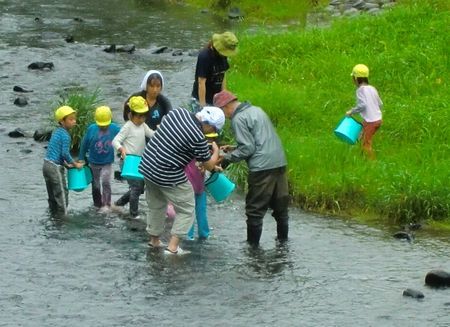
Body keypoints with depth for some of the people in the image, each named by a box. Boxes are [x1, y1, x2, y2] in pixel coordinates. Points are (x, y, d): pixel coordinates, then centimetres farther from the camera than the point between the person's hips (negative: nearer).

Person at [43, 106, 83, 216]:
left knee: (52, 196, 17)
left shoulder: (56, 132, 12)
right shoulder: (65, 135, -15)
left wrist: (66, 164, 17)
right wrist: (75, 164, -7)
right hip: (55, 168, -9)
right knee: (62, 194, -1)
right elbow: (65, 153, -20)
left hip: (46, 164, 9)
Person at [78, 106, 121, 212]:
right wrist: (81, 159, 6)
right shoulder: (91, 129, -10)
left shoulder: (115, 129, -10)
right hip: (94, 163, 2)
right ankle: (97, 205, 28)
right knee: (96, 185, 11)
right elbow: (84, 144, 0)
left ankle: (106, 205, -12)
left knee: (105, 182, -20)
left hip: (107, 163, -2)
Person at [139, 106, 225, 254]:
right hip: (169, 177, -8)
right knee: (186, 210, 8)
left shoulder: (177, 112, -1)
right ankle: (173, 246, 3)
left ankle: (154, 240, 38)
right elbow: (209, 165, -7)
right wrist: (216, 150, 13)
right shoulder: (198, 138, -21)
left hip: (147, 166, 8)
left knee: (156, 206, 26)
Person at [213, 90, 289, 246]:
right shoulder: (256, 110, 19)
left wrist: (226, 158, -3)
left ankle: (252, 244, 7)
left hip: (262, 167, -8)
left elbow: (247, 149, -13)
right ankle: (283, 239, 23)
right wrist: (233, 148, 22)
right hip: (280, 163, 8)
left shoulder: (239, 119, -8)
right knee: (280, 205, 16)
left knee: (255, 210, 2)